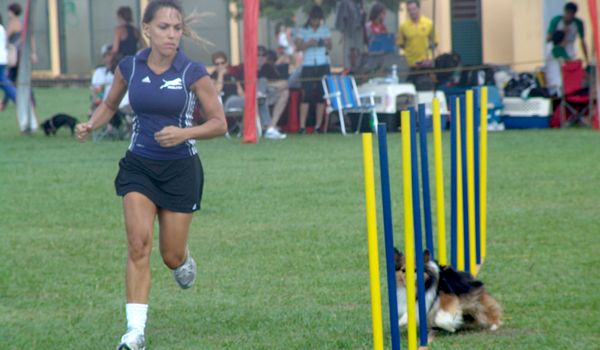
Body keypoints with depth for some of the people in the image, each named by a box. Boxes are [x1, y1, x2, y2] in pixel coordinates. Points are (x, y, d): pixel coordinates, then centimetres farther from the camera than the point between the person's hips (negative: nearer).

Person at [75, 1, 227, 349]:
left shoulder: (193, 73, -12)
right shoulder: (129, 67, -3)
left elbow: (220, 124, -7)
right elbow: (110, 104, 16)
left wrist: (184, 133, -23)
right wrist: (91, 125, -4)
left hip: (180, 170, -1)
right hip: (139, 166, 1)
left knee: (172, 255, 4)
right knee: (138, 242, -15)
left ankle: (184, 261, 45)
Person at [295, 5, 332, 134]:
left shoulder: (325, 30, 11)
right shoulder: (303, 31, 5)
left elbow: (330, 46, 12)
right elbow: (298, 46, -1)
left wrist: (326, 43, -9)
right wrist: (308, 44, -18)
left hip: (323, 65, 2)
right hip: (308, 65, -2)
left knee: (321, 96, -1)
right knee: (306, 96, -9)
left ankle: (318, 125, 3)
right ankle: (302, 126, -10)